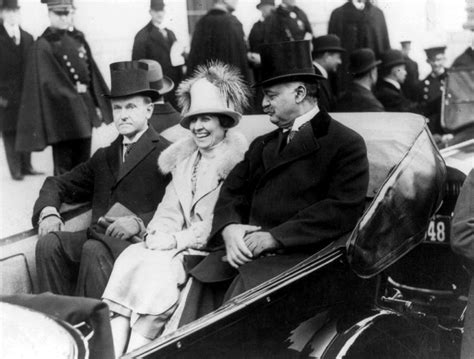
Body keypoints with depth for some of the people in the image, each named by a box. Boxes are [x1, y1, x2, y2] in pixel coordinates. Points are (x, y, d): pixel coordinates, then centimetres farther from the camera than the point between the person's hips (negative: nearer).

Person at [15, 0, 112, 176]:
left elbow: (91, 72, 13)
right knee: (64, 167, 1)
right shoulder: (43, 46, -9)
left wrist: (97, 104, 11)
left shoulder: (78, 38, 9)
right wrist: (72, 92, -12)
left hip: (84, 110, 6)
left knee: (83, 163, 14)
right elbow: (49, 83, -12)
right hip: (62, 114, -6)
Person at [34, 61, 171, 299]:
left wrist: (139, 222, -22)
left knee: (95, 250, -33)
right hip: (99, 237, 6)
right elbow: (57, 184, 25)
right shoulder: (104, 157, 25)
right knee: (49, 242, -19)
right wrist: (48, 212, 3)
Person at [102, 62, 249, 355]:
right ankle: (112, 350, -27)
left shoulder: (238, 162, -5)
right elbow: (169, 209, 15)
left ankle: (134, 350, -25)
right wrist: (157, 235, -5)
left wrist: (177, 240, -15)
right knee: (130, 258, -20)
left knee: (158, 265, -29)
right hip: (179, 249, 6)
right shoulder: (184, 158, 19)